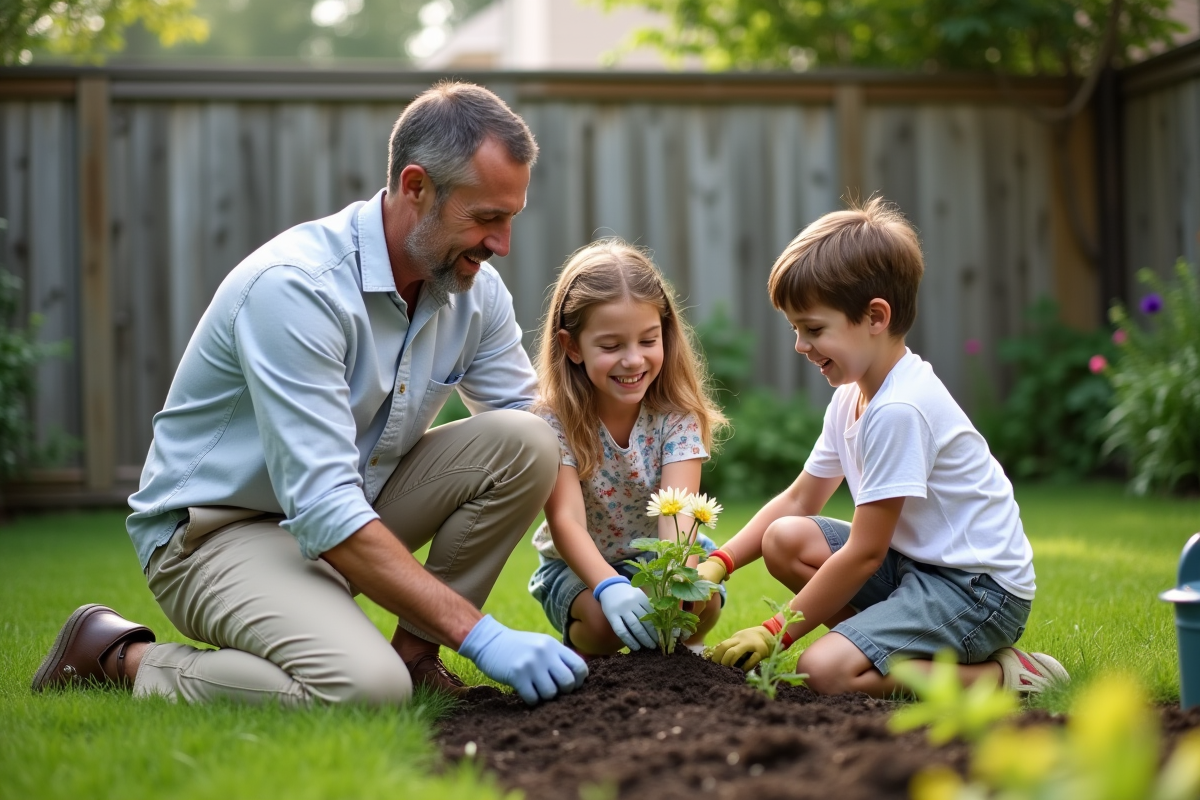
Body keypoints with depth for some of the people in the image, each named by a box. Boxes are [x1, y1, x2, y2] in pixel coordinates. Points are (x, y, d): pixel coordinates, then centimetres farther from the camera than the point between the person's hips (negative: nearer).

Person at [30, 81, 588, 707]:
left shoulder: (475, 288, -4)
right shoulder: (296, 286, -28)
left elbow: (539, 432, 2)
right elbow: (323, 511, -33)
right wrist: (481, 636, -36)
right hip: (216, 531, -7)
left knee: (521, 442, -14)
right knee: (366, 687, -33)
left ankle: (414, 652, 0)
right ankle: (124, 658, -8)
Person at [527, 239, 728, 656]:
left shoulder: (677, 415, -17)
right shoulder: (554, 420, -22)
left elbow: (677, 512, -31)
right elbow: (566, 520, -33)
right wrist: (610, 587, -53)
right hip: (578, 565, -1)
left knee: (703, 600, -28)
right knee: (604, 619, -32)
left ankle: (680, 649, 6)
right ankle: (580, 649, 3)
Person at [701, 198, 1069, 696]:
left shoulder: (900, 410, -23)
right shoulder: (852, 397, 8)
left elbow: (864, 553, -20)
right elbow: (799, 500, 16)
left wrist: (776, 632, -12)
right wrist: (720, 564, 2)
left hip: (980, 588, -10)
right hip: (917, 563, 10)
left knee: (823, 671, -24)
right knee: (785, 541, -3)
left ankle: (1001, 674, -11)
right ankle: (902, 648, -1)